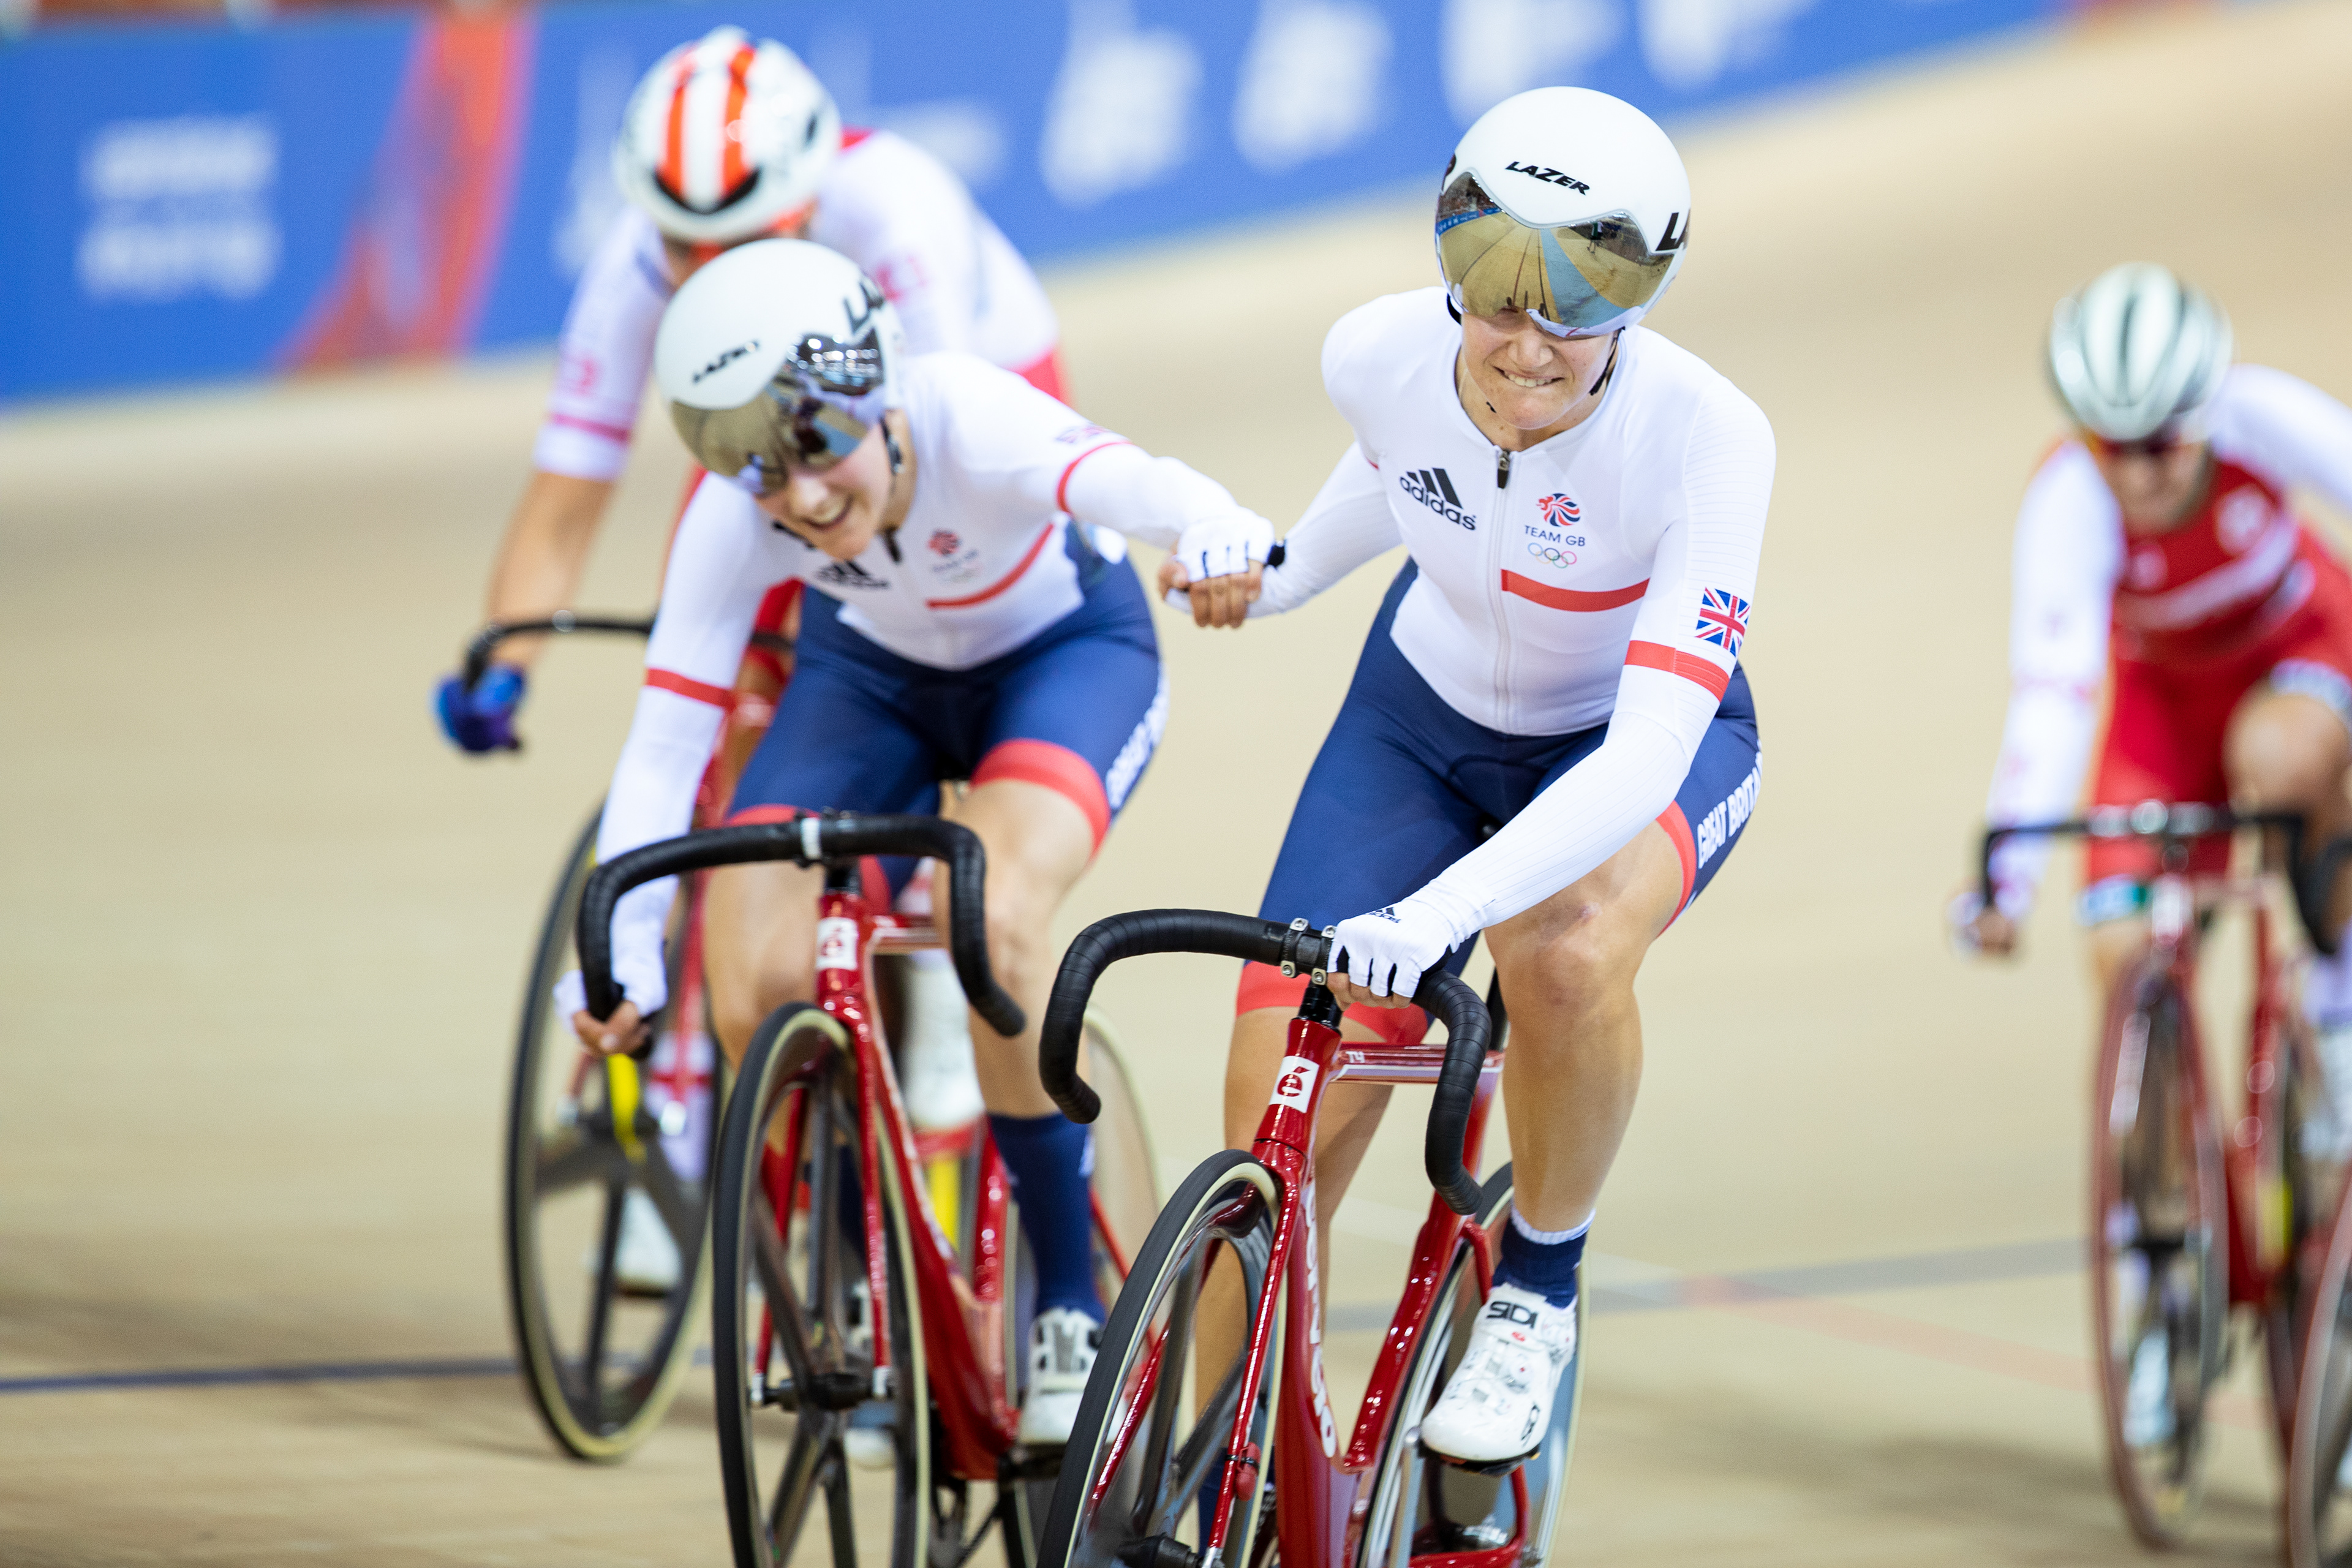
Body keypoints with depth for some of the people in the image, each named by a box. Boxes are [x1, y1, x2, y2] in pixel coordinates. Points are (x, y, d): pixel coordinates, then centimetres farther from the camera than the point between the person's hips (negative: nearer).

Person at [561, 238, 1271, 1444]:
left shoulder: (967, 425, -38)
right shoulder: (734, 516, -28)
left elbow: (1119, 480, -58)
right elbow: (668, 733, -27)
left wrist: (1218, 532, -81)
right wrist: (622, 951, -36)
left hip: (1065, 656, -3)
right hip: (874, 674, 4)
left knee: (992, 921, -35)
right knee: (751, 996, -19)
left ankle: (1072, 1304, -16)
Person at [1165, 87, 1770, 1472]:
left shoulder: (1705, 435, -34)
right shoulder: (1382, 354, -23)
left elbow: (1647, 750, -42)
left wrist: (1436, 913, -53)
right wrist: (1282, 577, 21)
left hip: (1648, 744, -3)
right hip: (1424, 718, 3)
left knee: (1566, 949, -38)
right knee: (1269, 1149, -8)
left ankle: (1539, 1290, -10)